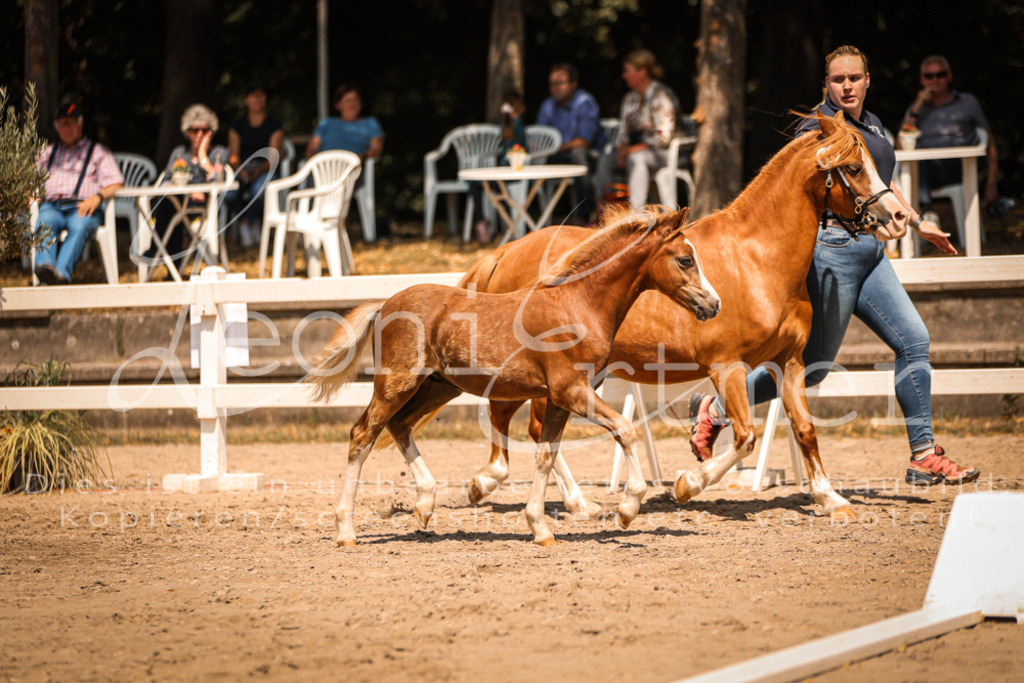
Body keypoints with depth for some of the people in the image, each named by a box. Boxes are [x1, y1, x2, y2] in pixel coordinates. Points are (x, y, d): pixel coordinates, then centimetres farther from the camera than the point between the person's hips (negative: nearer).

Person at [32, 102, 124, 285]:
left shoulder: (98, 151, 24)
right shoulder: (49, 152, 35)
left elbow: (116, 185, 10)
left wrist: (97, 197, -12)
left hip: (82, 207, -2)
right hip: (51, 206, 2)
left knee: (79, 227, -39)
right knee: (45, 223, -36)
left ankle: (61, 275, -63)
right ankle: (44, 267, -64)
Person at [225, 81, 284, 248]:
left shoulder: (274, 125, 8)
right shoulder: (237, 127, 15)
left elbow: (274, 156, -3)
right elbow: (233, 157, 5)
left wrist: (260, 170, -23)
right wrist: (241, 170, -18)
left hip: (265, 170, -2)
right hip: (241, 170, 2)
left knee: (258, 189, -40)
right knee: (228, 194, -33)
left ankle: (247, 222, -10)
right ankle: (254, 221, -3)